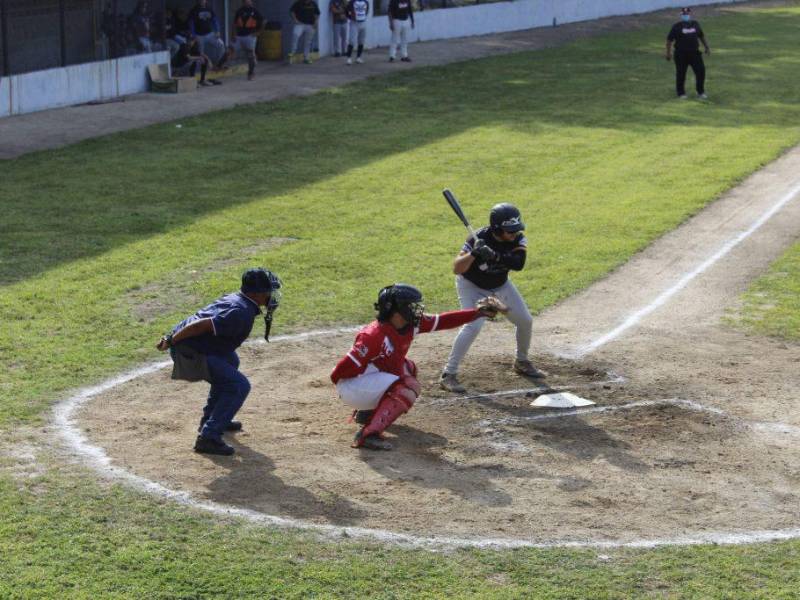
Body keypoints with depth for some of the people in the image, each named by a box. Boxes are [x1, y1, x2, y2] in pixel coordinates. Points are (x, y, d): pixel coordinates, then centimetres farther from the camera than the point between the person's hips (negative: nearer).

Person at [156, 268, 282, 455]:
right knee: (239, 386, -10)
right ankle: (209, 437, -15)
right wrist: (171, 341, -18)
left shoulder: (234, 299, 14)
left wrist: (172, 338, 22)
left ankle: (211, 418, 37)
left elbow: (203, 320, 20)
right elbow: (203, 325, -24)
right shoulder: (242, 313, -17)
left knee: (231, 361, 32)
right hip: (190, 354, -10)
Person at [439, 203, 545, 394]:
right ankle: (448, 374, -21)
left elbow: (518, 263, -37)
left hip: (500, 285, 5)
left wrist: (495, 256, -51)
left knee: (525, 321, 6)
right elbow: (457, 269, -34)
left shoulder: (518, 238, -19)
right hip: (472, 285, -5)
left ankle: (522, 362, 32)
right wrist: (473, 253, -50)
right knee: (473, 326, -25)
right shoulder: (478, 239, -31)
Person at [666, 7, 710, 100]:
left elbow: (702, 36, 23)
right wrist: (668, 53, -10)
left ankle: (701, 92, 12)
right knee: (681, 74, 1)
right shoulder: (677, 26, -2)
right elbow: (669, 40, -3)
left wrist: (707, 47, 20)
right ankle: (681, 93, 16)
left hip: (694, 53, 3)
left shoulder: (695, 24, 11)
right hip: (681, 54, -3)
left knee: (701, 71, -2)